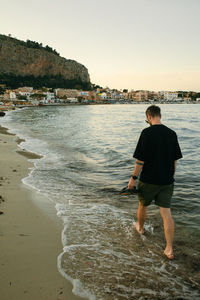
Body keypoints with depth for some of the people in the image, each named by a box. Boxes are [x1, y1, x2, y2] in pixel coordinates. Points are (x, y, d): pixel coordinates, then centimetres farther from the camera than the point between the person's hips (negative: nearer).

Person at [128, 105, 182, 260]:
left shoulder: (147, 133, -15)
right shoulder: (172, 134, 2)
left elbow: (140, 160, -15)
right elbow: (175, 160, 8)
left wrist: (133, 178, -5)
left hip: (149, 180, -4)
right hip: (167, 181, 4)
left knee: (143, 205, 22)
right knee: (166, 212, 6)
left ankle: (140, 227, 47)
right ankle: (169, 249, 7)